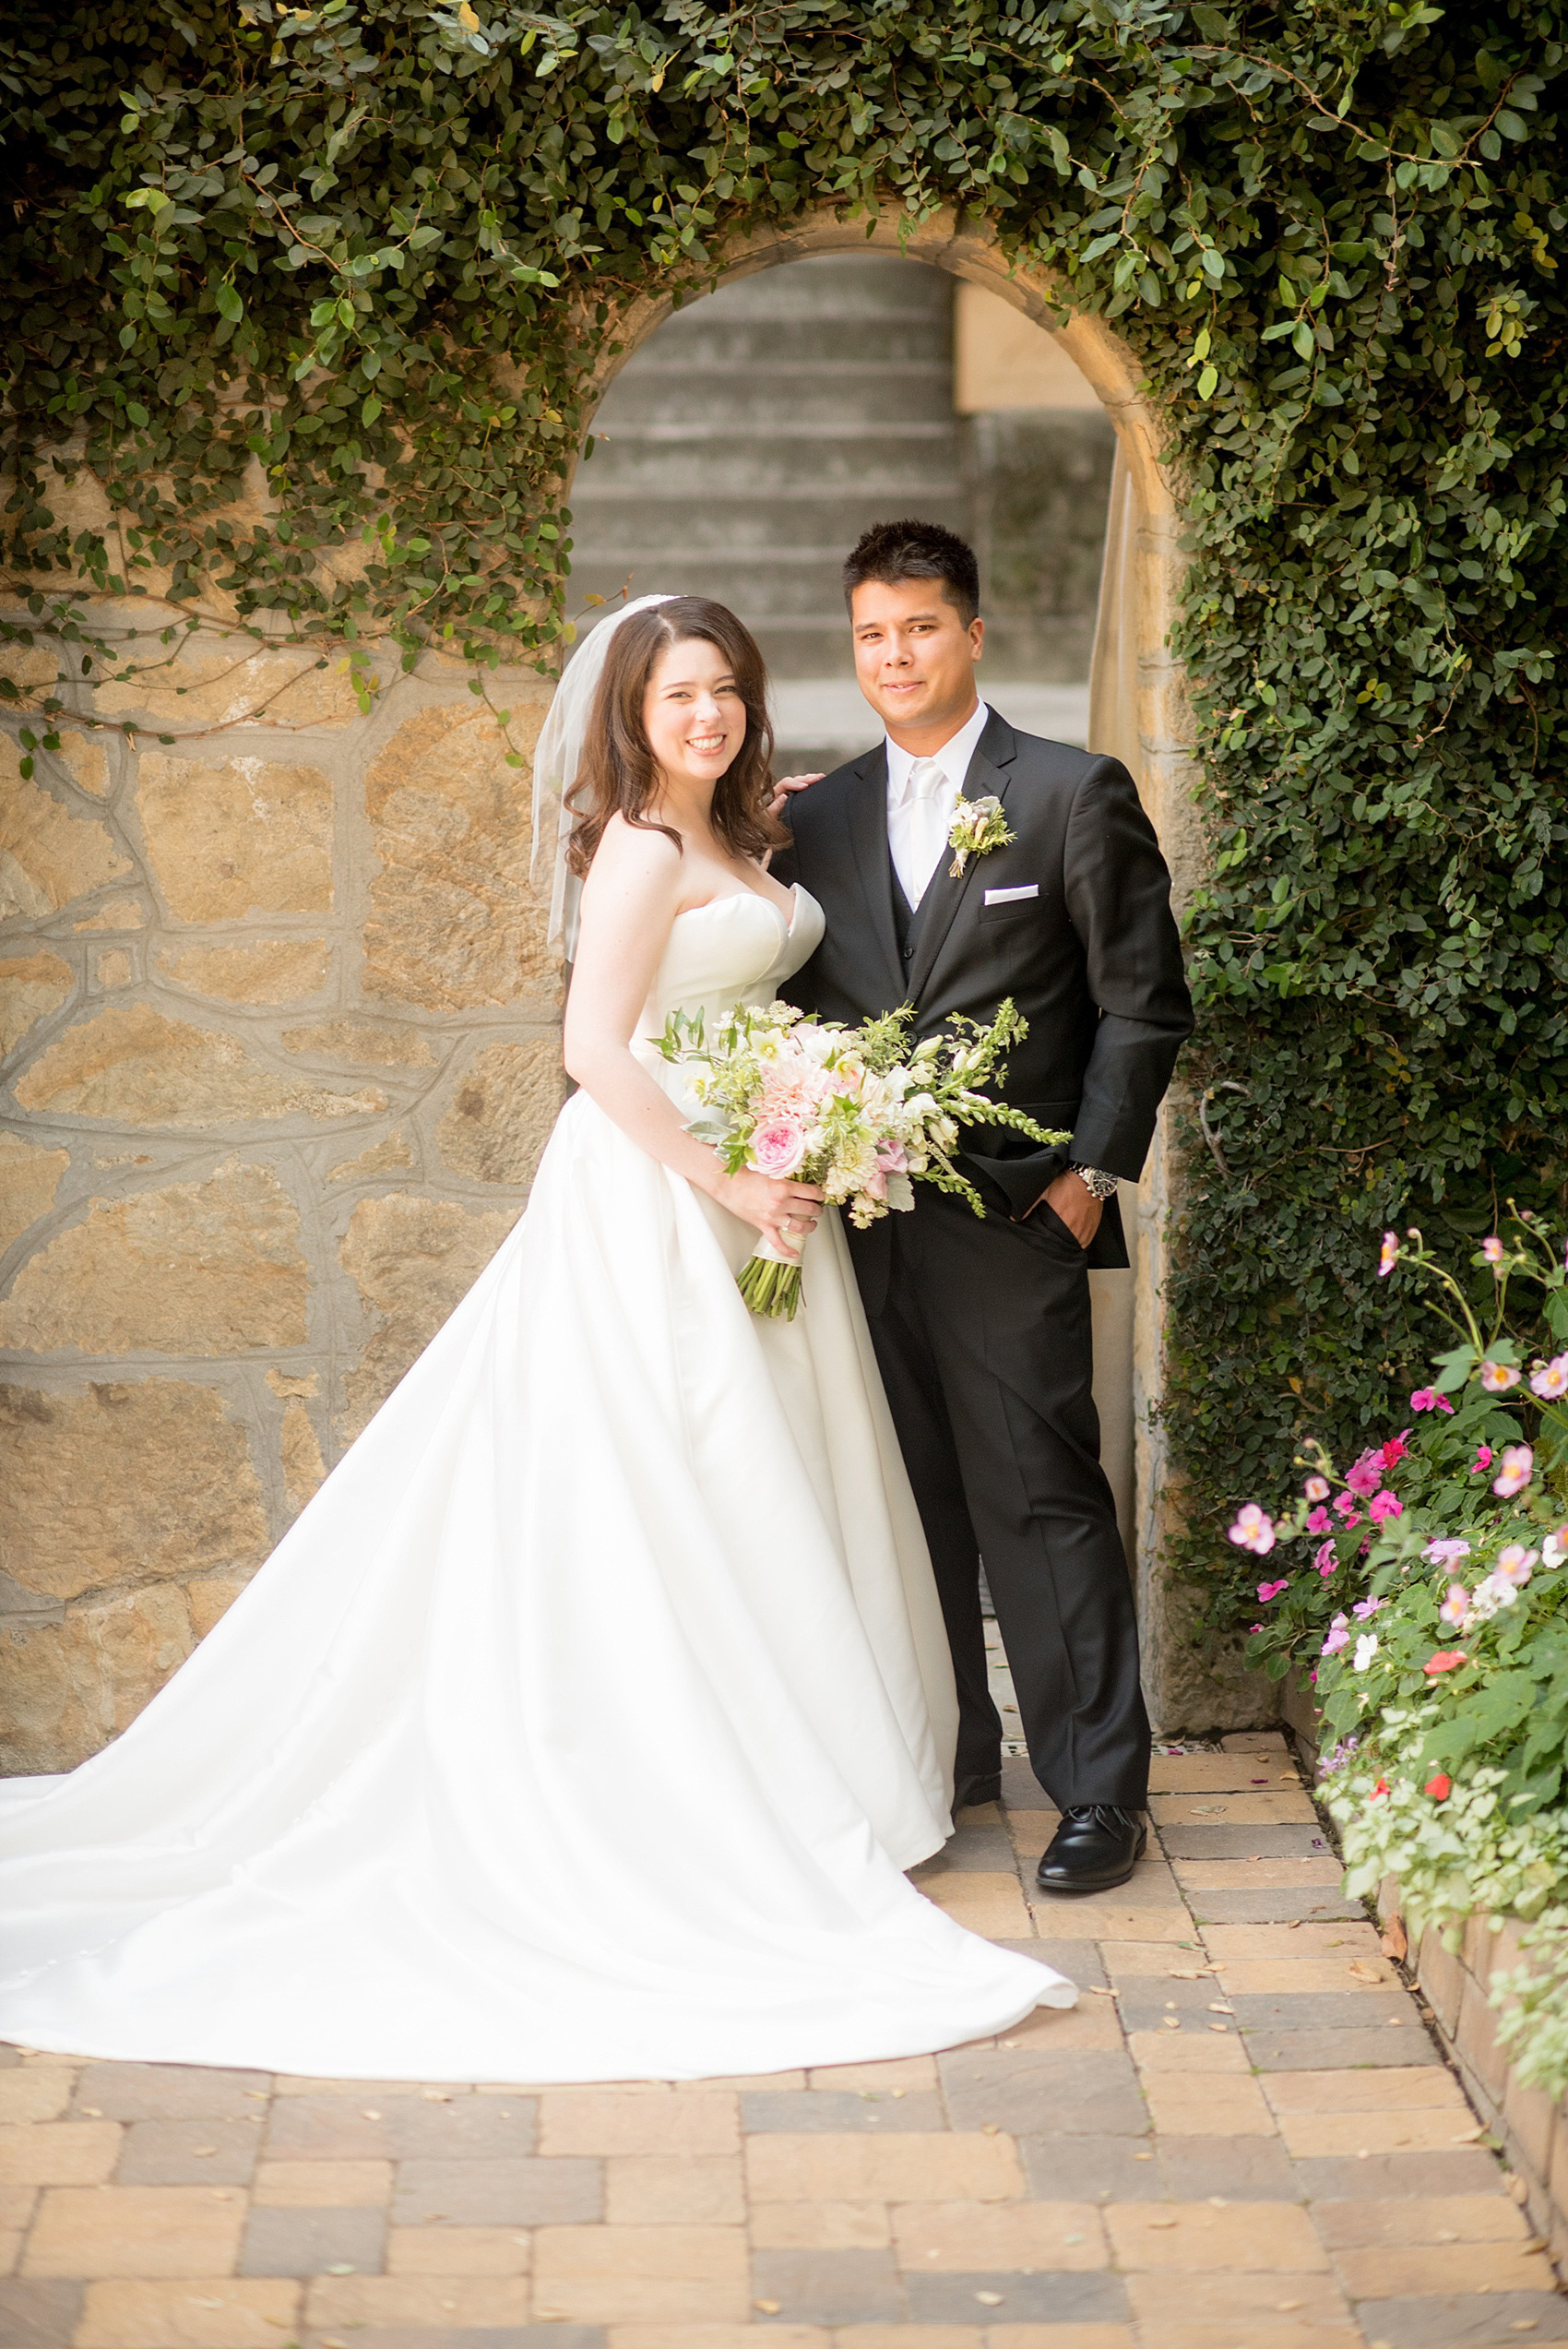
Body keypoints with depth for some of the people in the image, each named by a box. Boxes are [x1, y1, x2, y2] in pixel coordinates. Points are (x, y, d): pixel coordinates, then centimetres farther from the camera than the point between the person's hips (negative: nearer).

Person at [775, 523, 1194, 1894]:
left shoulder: (1074, 795, -1)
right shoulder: (822, 816, 12)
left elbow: (1144, 1001, -1)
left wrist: (1093, 1172, -7)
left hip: (1013, 1215, -5)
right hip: (863, 1218, 5)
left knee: (1043, 1501, -4)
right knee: (910, 1504, 10)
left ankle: (1100, 1791, 3)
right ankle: (948, 1760, 22)